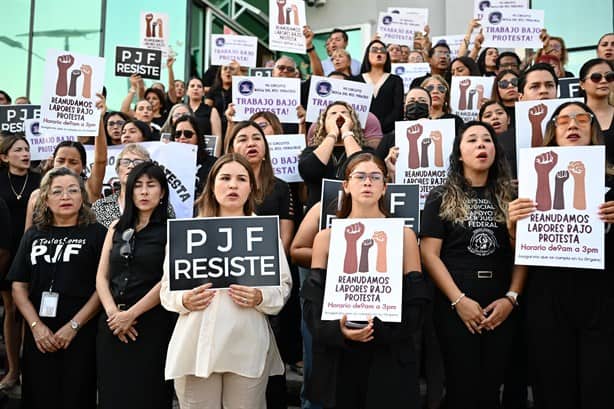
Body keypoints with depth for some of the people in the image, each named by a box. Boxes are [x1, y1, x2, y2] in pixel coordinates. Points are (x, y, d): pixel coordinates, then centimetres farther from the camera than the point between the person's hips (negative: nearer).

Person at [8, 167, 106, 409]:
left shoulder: (96, 234, -1)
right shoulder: (33, 235, 10)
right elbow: (18, 287, 7)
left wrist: (74, 326, -13)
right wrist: (36, 326, -6)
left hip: (81, 336, -3)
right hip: (39, 336, 3)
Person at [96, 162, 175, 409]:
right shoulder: (117, 227, 12)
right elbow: (101, 277, 8)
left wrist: (131, 314, -12)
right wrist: (113, 312, -7)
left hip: (152, 323, -4)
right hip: (113, 323, 5)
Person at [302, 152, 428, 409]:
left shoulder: (403, 235, 3)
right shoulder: (326, 238, 5)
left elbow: (415, 301, -1)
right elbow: (313, 301, 0)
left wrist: (379, 329, -17)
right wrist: (338, 330, -19)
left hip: (389, 359, 0)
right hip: (337, 359, 1)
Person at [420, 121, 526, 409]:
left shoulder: (509, 197, 10)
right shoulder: (441, 197, 2)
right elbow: (429, 253, -5)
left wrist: (511, 297, -8)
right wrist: (459, 300, -13)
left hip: (500, 306, 3)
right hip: (455, 304, -2)